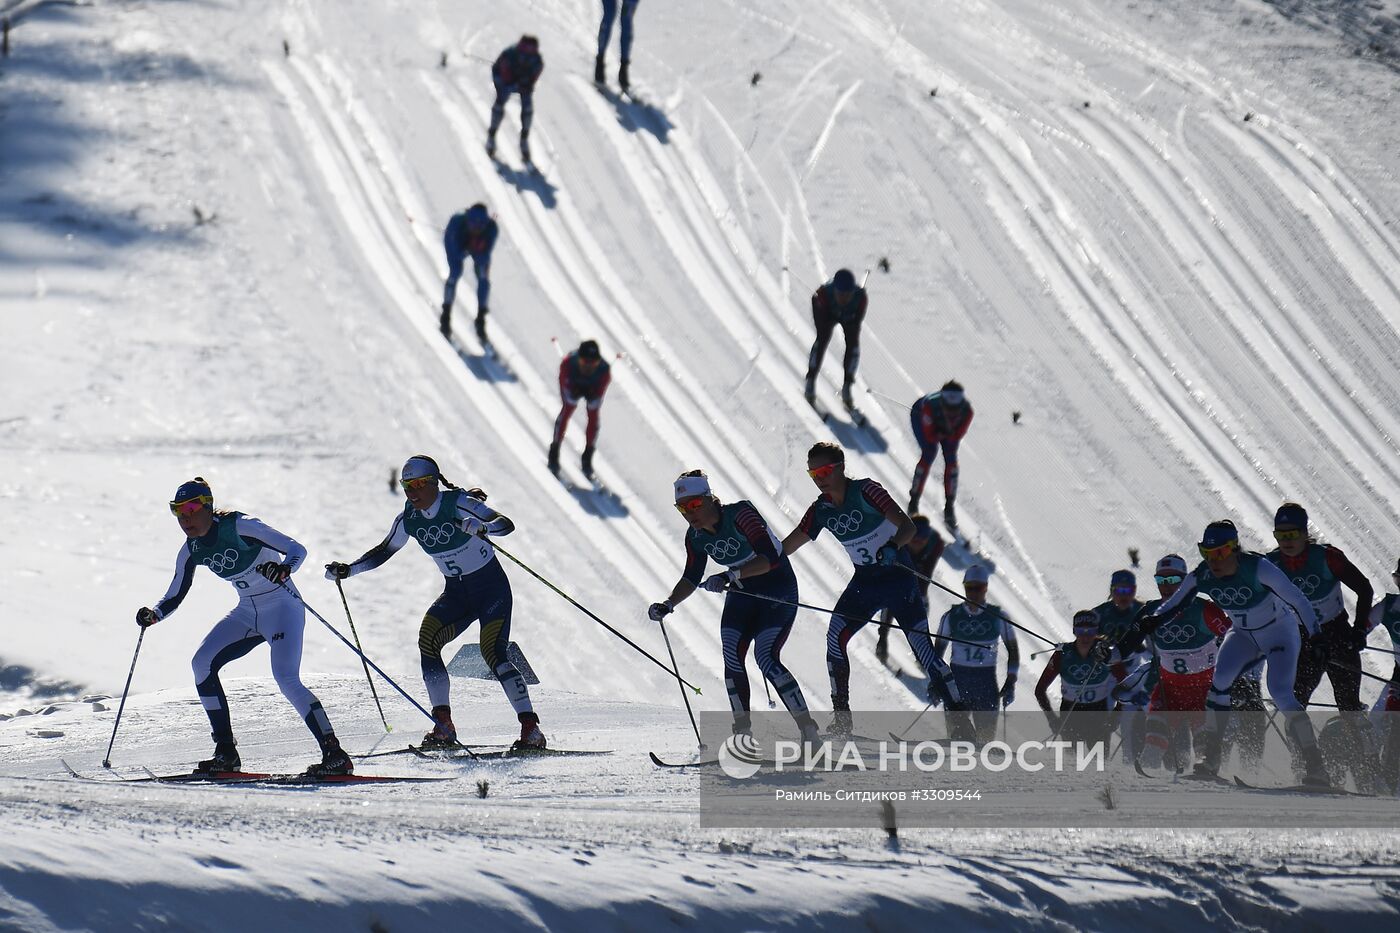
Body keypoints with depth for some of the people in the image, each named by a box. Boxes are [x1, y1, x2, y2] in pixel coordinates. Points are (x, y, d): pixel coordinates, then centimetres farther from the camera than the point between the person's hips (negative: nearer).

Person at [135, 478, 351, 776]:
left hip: (281, 606, -7)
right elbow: (174, 597, 9)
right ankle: (226, 753, -3)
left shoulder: (239, 527, -21)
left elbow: (297, 550, -23)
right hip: (247, 614, 7)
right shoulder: (191, 550, 0)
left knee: (286, 678, -24)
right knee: (203, 662, -8)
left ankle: (334, 754, -24)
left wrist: (283, 570, -44)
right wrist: (153, 614, -12)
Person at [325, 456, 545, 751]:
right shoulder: (409, 519, -3)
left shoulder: (458, 504, -20)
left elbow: (506, 524, -26)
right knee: (428, 639, -18)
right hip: (456, 593, 6)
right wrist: (347, 569, -1)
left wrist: (481, 528, -47)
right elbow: (383, 551, 11)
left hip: (491, 587, -6)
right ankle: (444, 727, -15)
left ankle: (531, 729, -18)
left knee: (493, 653, -21)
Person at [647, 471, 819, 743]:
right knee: (732, 659, -10)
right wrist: (667, 605, -5)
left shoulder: (740, 514, -26)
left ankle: (809, 732, -17)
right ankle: (743, 733, 0)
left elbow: (770, 558, -34)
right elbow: (692, 578, 10)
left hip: (778, 590, -7)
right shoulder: (696, 536, -4)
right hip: (742, 593, 7)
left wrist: (730, 576, -44)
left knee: (766, 658, -20)